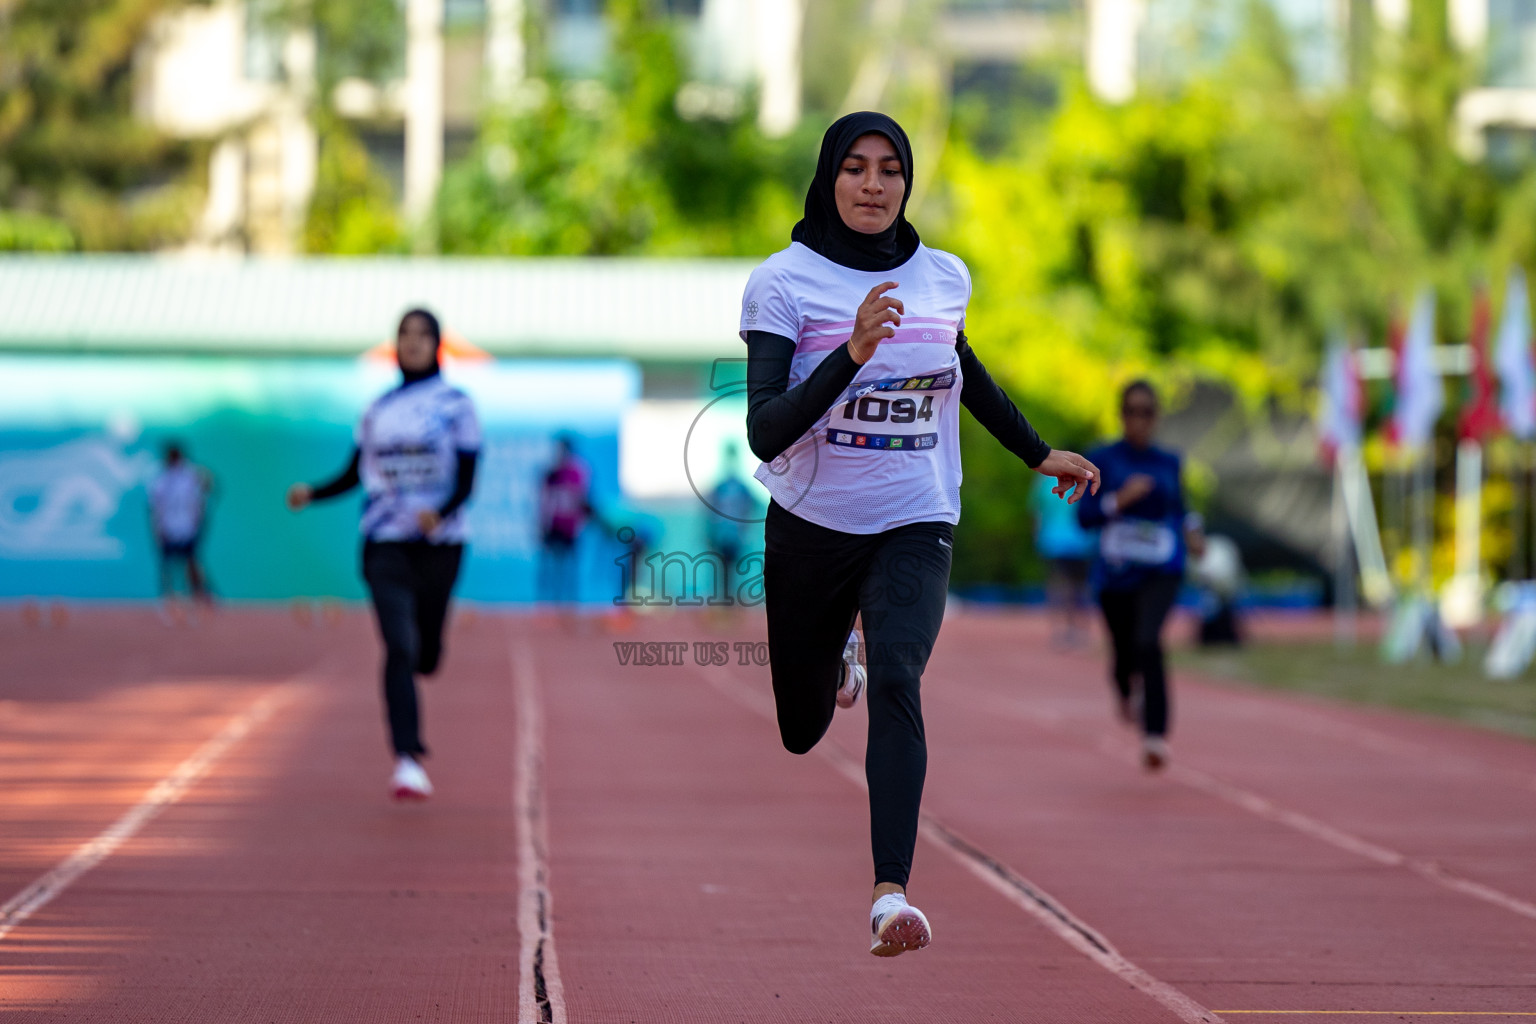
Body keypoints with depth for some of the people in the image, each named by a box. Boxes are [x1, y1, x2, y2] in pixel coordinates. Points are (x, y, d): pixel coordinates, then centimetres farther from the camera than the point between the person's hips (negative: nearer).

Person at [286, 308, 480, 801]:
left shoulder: (455, 405, 1)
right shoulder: (378, 410, 11)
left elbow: (466, 481, -5)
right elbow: (354, 474, 16)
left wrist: (440, 513, -25)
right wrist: (312, 492, -3)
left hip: (439, 543, -1)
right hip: (385, 543, 1)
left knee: (425, 655, 7)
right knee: (399, 646, -16)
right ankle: (407, 758, -20)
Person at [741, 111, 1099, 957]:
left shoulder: (943, 279, 1)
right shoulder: (784, 282, -12)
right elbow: (764, 433, -23)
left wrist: (1041, 454, 32)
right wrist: (853, 353, -35)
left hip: (915, 529, 0)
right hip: (810, 528, 0)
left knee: (895, 681, -27)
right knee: (801, 732, 15)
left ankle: (891, 892, -35)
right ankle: (836, 654, 53)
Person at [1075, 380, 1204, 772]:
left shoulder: (1169, 463, 7)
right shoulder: (1102, 460, 0)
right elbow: (1084, 516, -7)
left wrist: (1191, 528, 3)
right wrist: (1119, 500, -22)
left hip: (1161, 573, -1)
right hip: (1115, 574, 1)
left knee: (1148, 642, -25)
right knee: (1124, 653, 12)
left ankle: (1156, 736, -29)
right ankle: (1127, 692, 52)